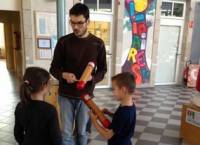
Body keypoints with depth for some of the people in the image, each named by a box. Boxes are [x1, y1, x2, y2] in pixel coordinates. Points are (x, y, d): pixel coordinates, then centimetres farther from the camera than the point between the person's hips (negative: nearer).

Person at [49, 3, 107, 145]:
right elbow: (54, 68, 1)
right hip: (65, 95, 0)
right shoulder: (63, 42, -4)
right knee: (66, 133, 9)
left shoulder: (98, 43, -4)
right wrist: (64, 75, -20)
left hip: (86, 95, 0)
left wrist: (91, 78, -19)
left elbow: (102, 70, 2)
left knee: (82, 132, 14)